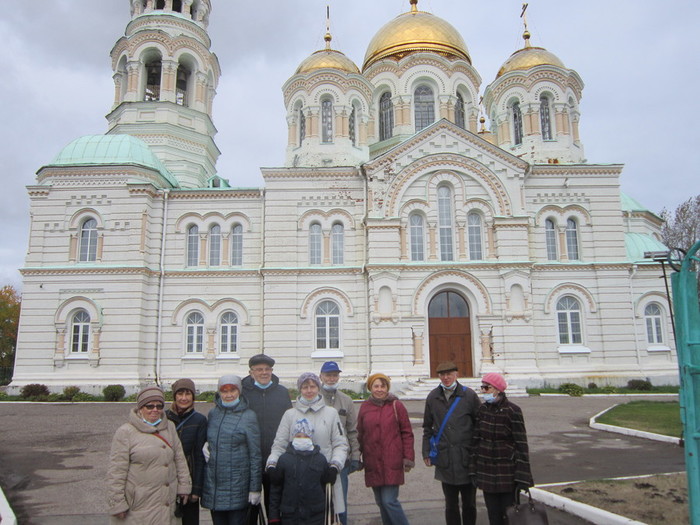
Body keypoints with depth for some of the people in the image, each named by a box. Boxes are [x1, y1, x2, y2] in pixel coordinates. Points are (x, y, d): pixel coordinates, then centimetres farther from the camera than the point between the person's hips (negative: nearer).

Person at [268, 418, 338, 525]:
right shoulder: (284, 459, 0)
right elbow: (275, 489, 3)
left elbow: (327, 485, 10)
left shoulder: (320, 459, 2)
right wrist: (274, 516, 2)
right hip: (289, 516, 0)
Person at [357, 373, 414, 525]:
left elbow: (407, 433, 0)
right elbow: (360, 434, 13)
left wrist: (408, 458, -4)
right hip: (372, 463, 4)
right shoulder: (365, 407, 7)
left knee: (389, 501, -8)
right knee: (380, 501, 11)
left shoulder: (396, 406, -2)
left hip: (392, 463, -3)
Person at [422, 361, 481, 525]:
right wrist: (426, 453, 6)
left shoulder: (469, 395, -3)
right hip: (445, 461, 2)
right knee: (451, 505, 11)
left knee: (469, 504, 11)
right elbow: (427, 428, 10)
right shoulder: (433, 397, 5)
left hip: (467, 458, -1)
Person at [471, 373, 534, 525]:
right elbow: (476, 439, 8)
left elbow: (521, 444, -12)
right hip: (486, 471, 4)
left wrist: (522, 477, -15)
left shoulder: (512, 411, -12)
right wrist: (474, 469, 8)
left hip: (507, 471, -4)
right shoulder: (482, 409, 3)